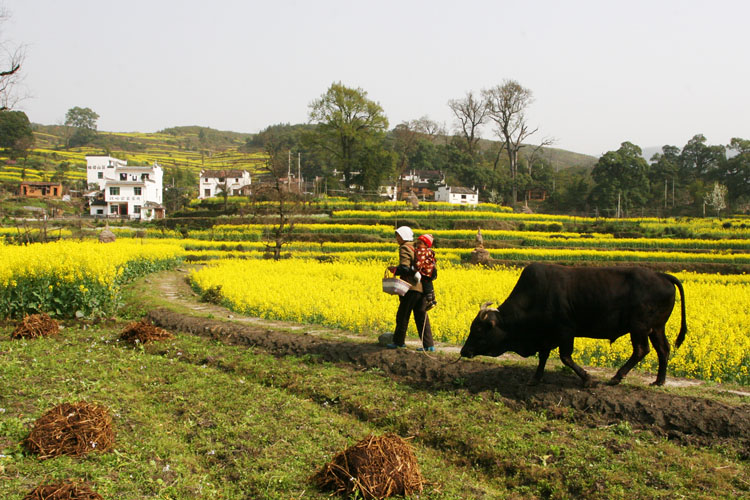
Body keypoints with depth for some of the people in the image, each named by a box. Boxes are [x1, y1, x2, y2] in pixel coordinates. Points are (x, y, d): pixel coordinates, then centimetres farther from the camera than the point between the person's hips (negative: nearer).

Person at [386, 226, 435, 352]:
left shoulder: (404, 248, -7)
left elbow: (404, 268, -19)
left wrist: (394, 269, -3)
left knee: (403, 315, 5)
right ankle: (428, 345, 6)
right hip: (421, 287, 8)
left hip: (411, 288, -8)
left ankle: (399, 342, 14)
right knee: (421, 317, 8)